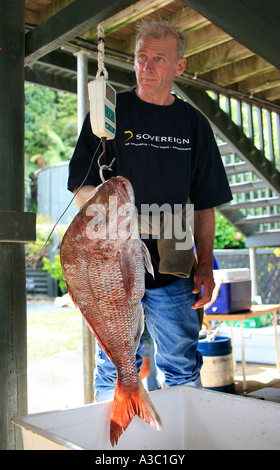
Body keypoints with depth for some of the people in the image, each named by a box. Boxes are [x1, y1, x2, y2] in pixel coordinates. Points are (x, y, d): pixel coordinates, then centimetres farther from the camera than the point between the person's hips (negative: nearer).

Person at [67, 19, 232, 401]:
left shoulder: (194, 123, 10)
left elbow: (204, 204, 10)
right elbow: (79, 189, 1)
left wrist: (205, 265, 2)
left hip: (173, 269, 2)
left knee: (184, 369, 9)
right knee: (115, 371, 6)